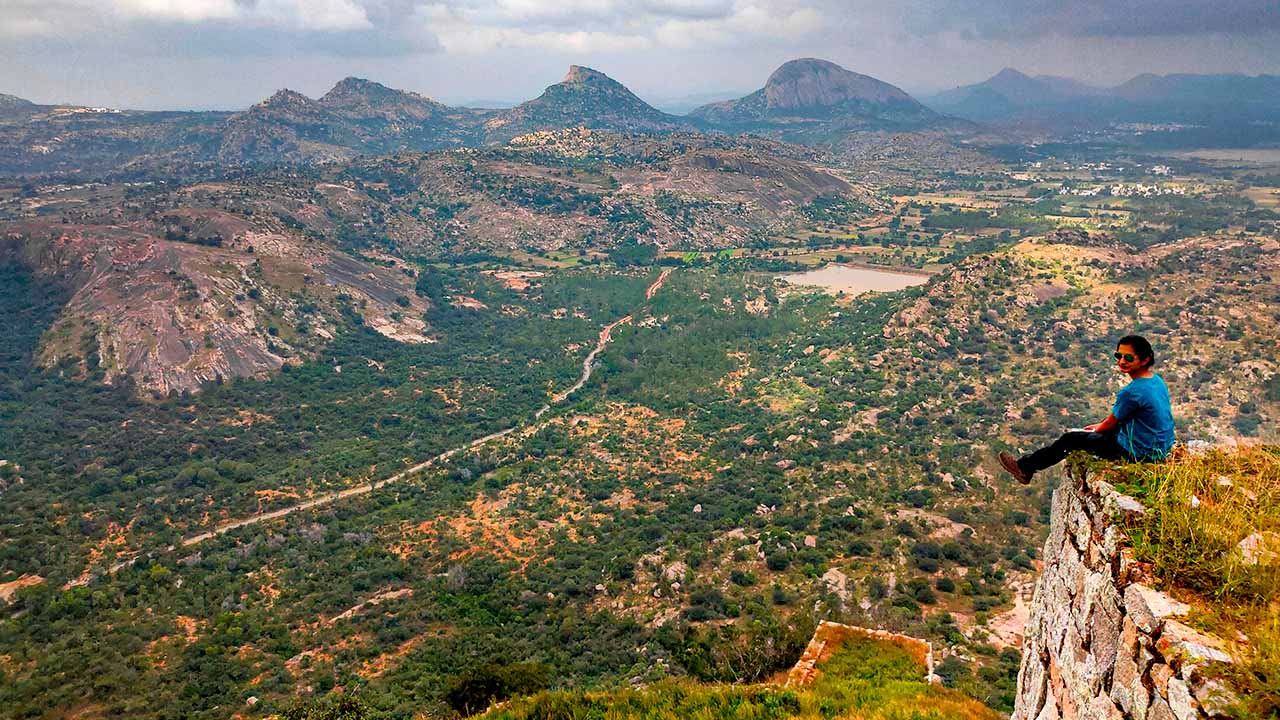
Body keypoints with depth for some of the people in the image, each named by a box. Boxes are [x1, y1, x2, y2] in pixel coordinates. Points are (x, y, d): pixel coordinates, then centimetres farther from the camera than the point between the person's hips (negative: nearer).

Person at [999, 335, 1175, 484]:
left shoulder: (1131, 392, -27)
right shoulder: (1158, 380, 2)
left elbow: (1110, 424, -11)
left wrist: (1097, 429, 10)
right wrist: (1101, 426, 19)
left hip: (1137, 452, -9)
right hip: (1161, 448, 9)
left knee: (1070, 439, 2)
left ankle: (1024, 467, 18)